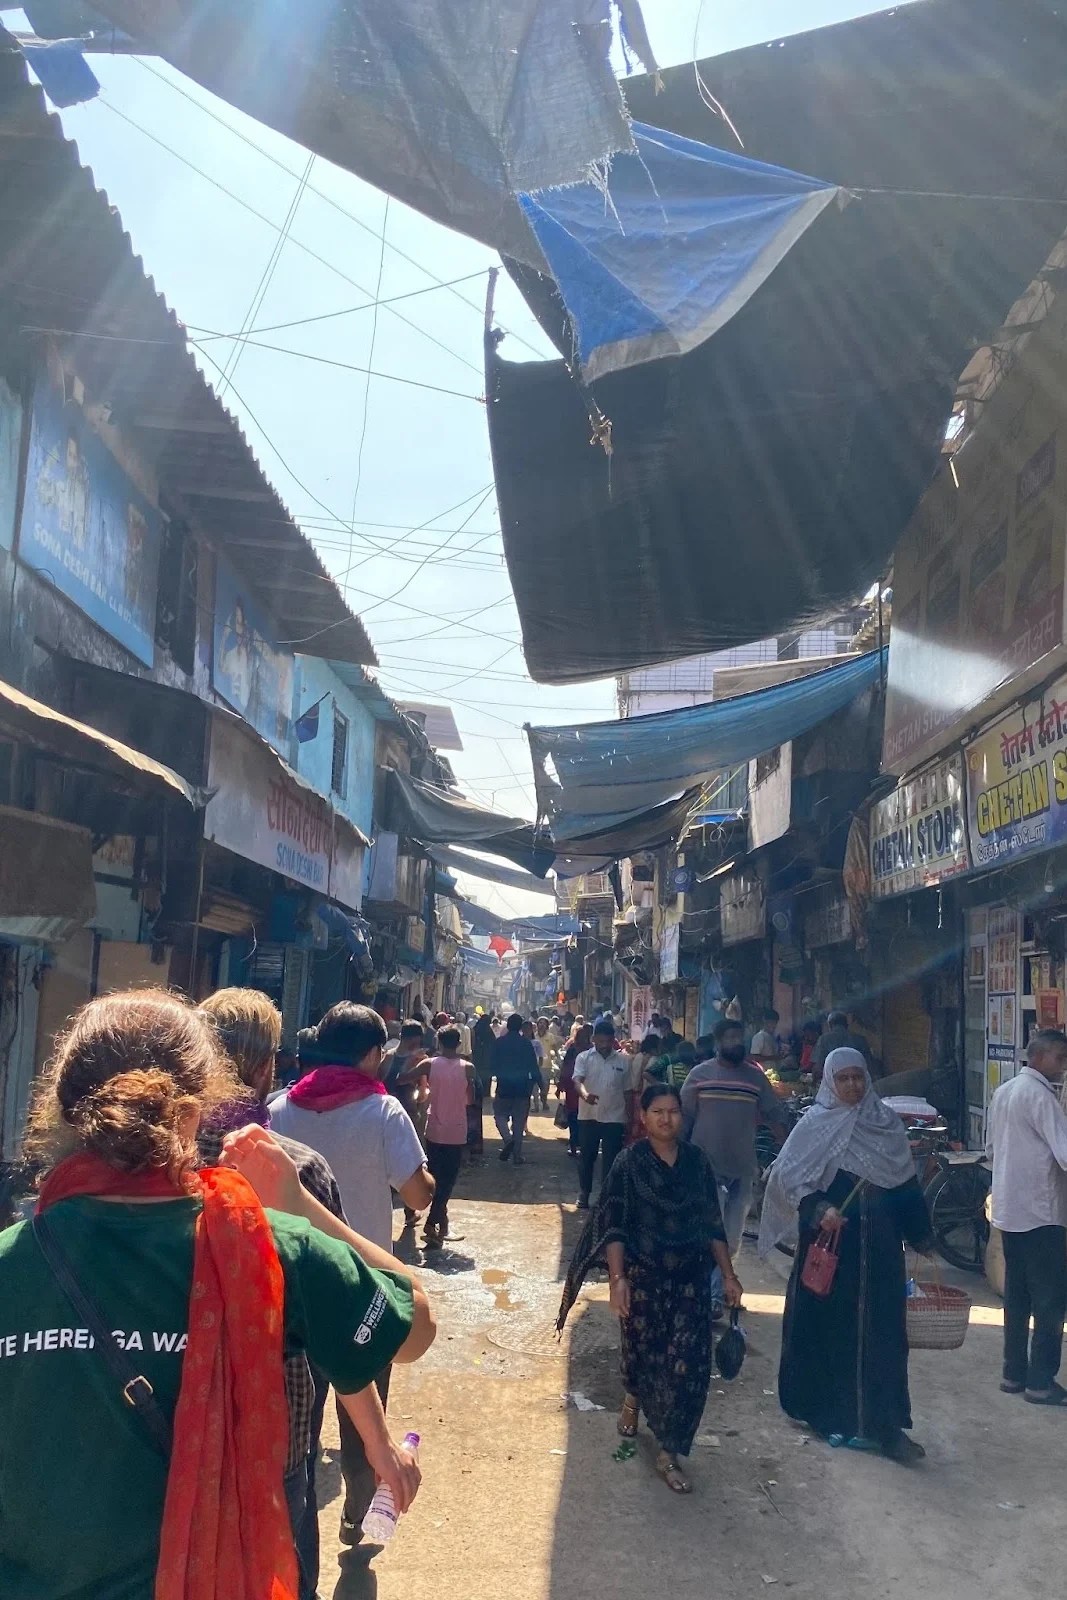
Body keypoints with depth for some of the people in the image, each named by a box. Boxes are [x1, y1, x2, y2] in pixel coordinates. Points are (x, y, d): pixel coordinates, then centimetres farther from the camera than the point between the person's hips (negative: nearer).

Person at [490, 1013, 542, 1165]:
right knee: (519, 1120, 9)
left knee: (500, 1114, 14)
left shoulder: (499, 1043, -6)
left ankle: (507, 1138, -13)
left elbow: (492, 1066, -3)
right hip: (523, 1087, 1)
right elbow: (534, 1067, -4)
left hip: (504, 1086, -1)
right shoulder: (526, 1044, -5)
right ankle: (517, 1155, 10)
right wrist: (540, 1083, 6)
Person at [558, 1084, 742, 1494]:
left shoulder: (696, 1160, 0)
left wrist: (728, 1274, 5)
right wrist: (618, 1278, -19)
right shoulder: (629, 1163, -10)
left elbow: (712, 1224, 6)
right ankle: (633, 1399, 50)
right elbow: (613, 1226, -11)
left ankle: (668, 1455, 11)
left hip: (691, 1279, 2)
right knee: (643, 1349, 15)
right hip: (643, 1277, -2)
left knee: (687, 1364, -3)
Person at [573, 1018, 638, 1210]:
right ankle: (584, 1193, 27)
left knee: (611, 1159, 2)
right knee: (586, 1157, 12)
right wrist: (585, 1094, -42)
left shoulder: (624, 1060, 0)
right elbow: (577, 1080, -19)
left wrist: (631, 1120, 5)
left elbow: (628, 1092, 6)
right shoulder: (584, 1057, -4)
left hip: (614, 1119, 0)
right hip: (588, 1117, 0)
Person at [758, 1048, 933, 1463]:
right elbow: (788, 1177, -8)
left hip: (879, 1247, 2)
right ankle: (816, 1404, 27)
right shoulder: (815, 1125, -4)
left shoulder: (886, 1122, 4)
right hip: (829, 1243, -2)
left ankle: (883, 1424, 6)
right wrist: (818, 1211, -21)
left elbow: (906, 1183, 10)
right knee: (825, 1324, 8)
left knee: (881, 1331, 1)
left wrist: (920, 1235, 10)